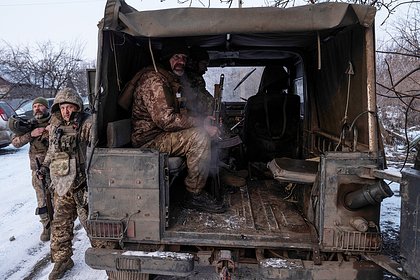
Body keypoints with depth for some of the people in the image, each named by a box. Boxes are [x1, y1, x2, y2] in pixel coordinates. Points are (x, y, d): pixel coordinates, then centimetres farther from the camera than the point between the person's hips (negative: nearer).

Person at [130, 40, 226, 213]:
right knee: (199, 136, -24)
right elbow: (165, 119, -27)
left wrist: (202, 120, 2)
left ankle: (198, 191, 5)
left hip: (161, 134, 10)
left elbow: (176, 115, 20)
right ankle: (194, 196, -13)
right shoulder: (154, 79, -16)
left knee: (205, 133, 6)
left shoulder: (171, 81, 19)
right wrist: (201, 123, -22)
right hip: (148, 139, -10)